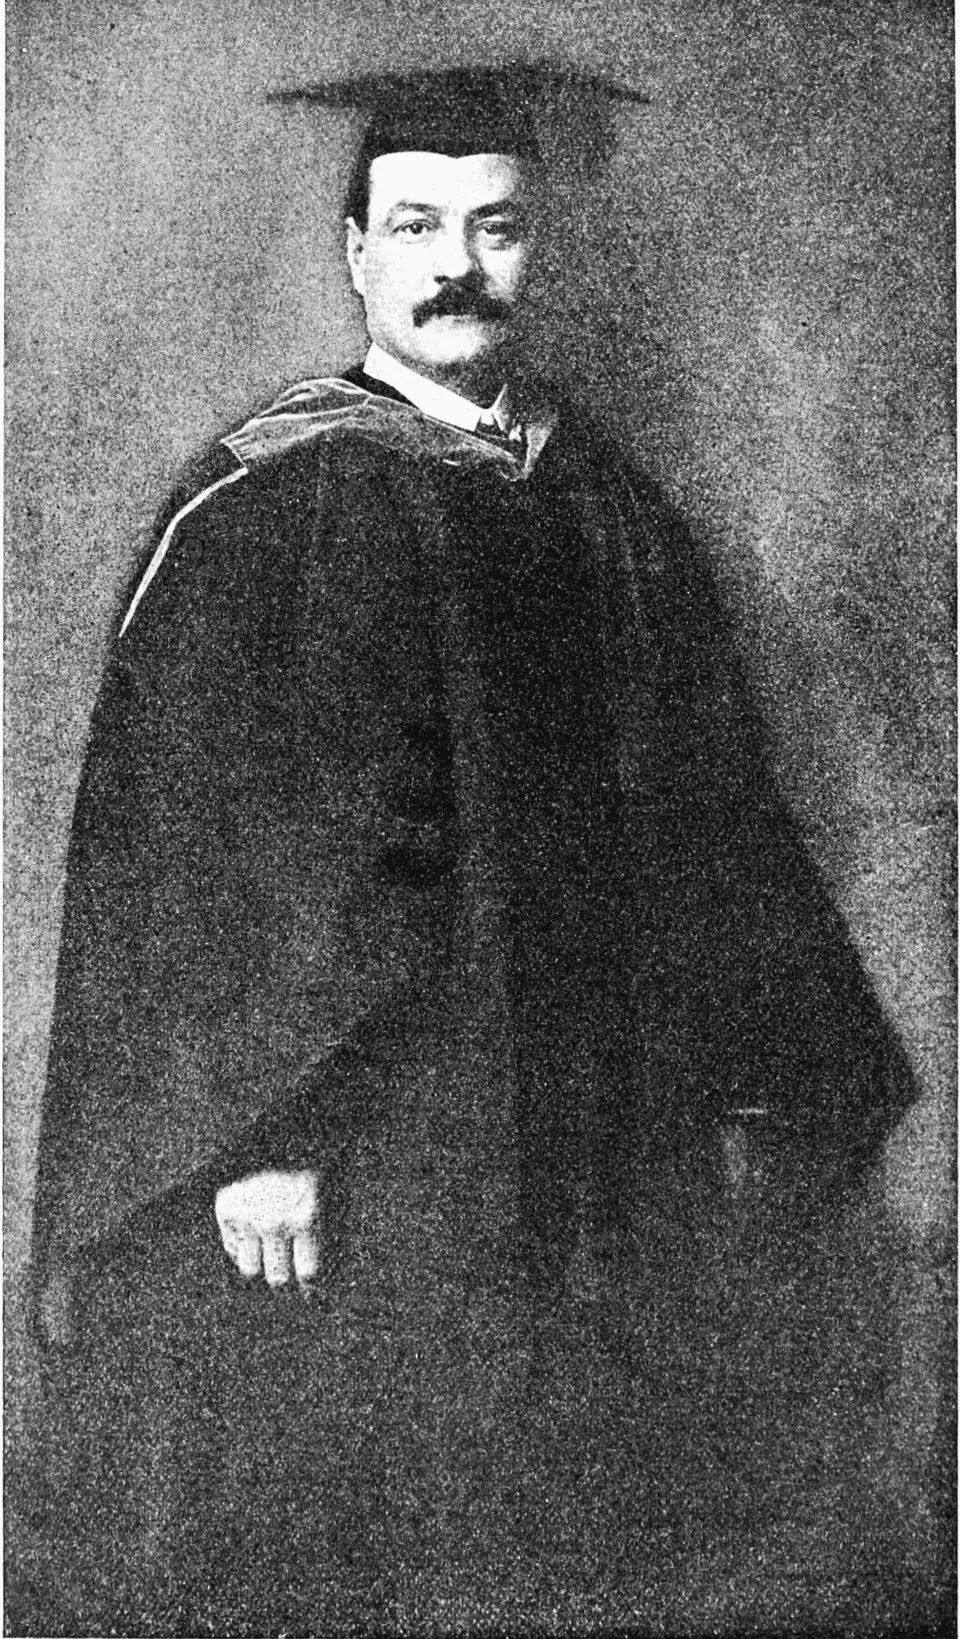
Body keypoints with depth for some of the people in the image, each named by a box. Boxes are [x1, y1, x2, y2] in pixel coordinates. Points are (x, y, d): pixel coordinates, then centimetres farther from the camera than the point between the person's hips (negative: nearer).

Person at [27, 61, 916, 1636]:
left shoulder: (614, 509, 8)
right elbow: (201, 848, -12)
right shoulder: (263, 511, -8)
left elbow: (704, 822, 12)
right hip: (349, 1156, -4)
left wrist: (743, 1092, 11)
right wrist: (255, 1133, -18)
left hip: (584, 1142, 5)